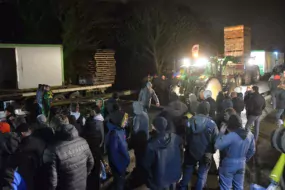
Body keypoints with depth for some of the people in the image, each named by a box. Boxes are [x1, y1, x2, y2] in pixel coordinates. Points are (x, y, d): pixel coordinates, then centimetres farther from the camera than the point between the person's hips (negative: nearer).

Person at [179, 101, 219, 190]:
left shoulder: (190, 121, -11)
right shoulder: (211, 124, -19)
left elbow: (185, 137, -4)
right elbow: (215, 140, -12)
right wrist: (212, 151, 5)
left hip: (191, 152, 3)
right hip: (206, 154, -3)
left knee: (187, 173, 21)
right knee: (202, 175, 15)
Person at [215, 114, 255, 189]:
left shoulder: (230, 136, -27)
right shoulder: (250, 135, -4)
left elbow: (217, 146, -24)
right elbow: (252, 150, 8)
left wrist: (221, 133, -13)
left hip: (228, 165, -6)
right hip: (241, 164, 6)